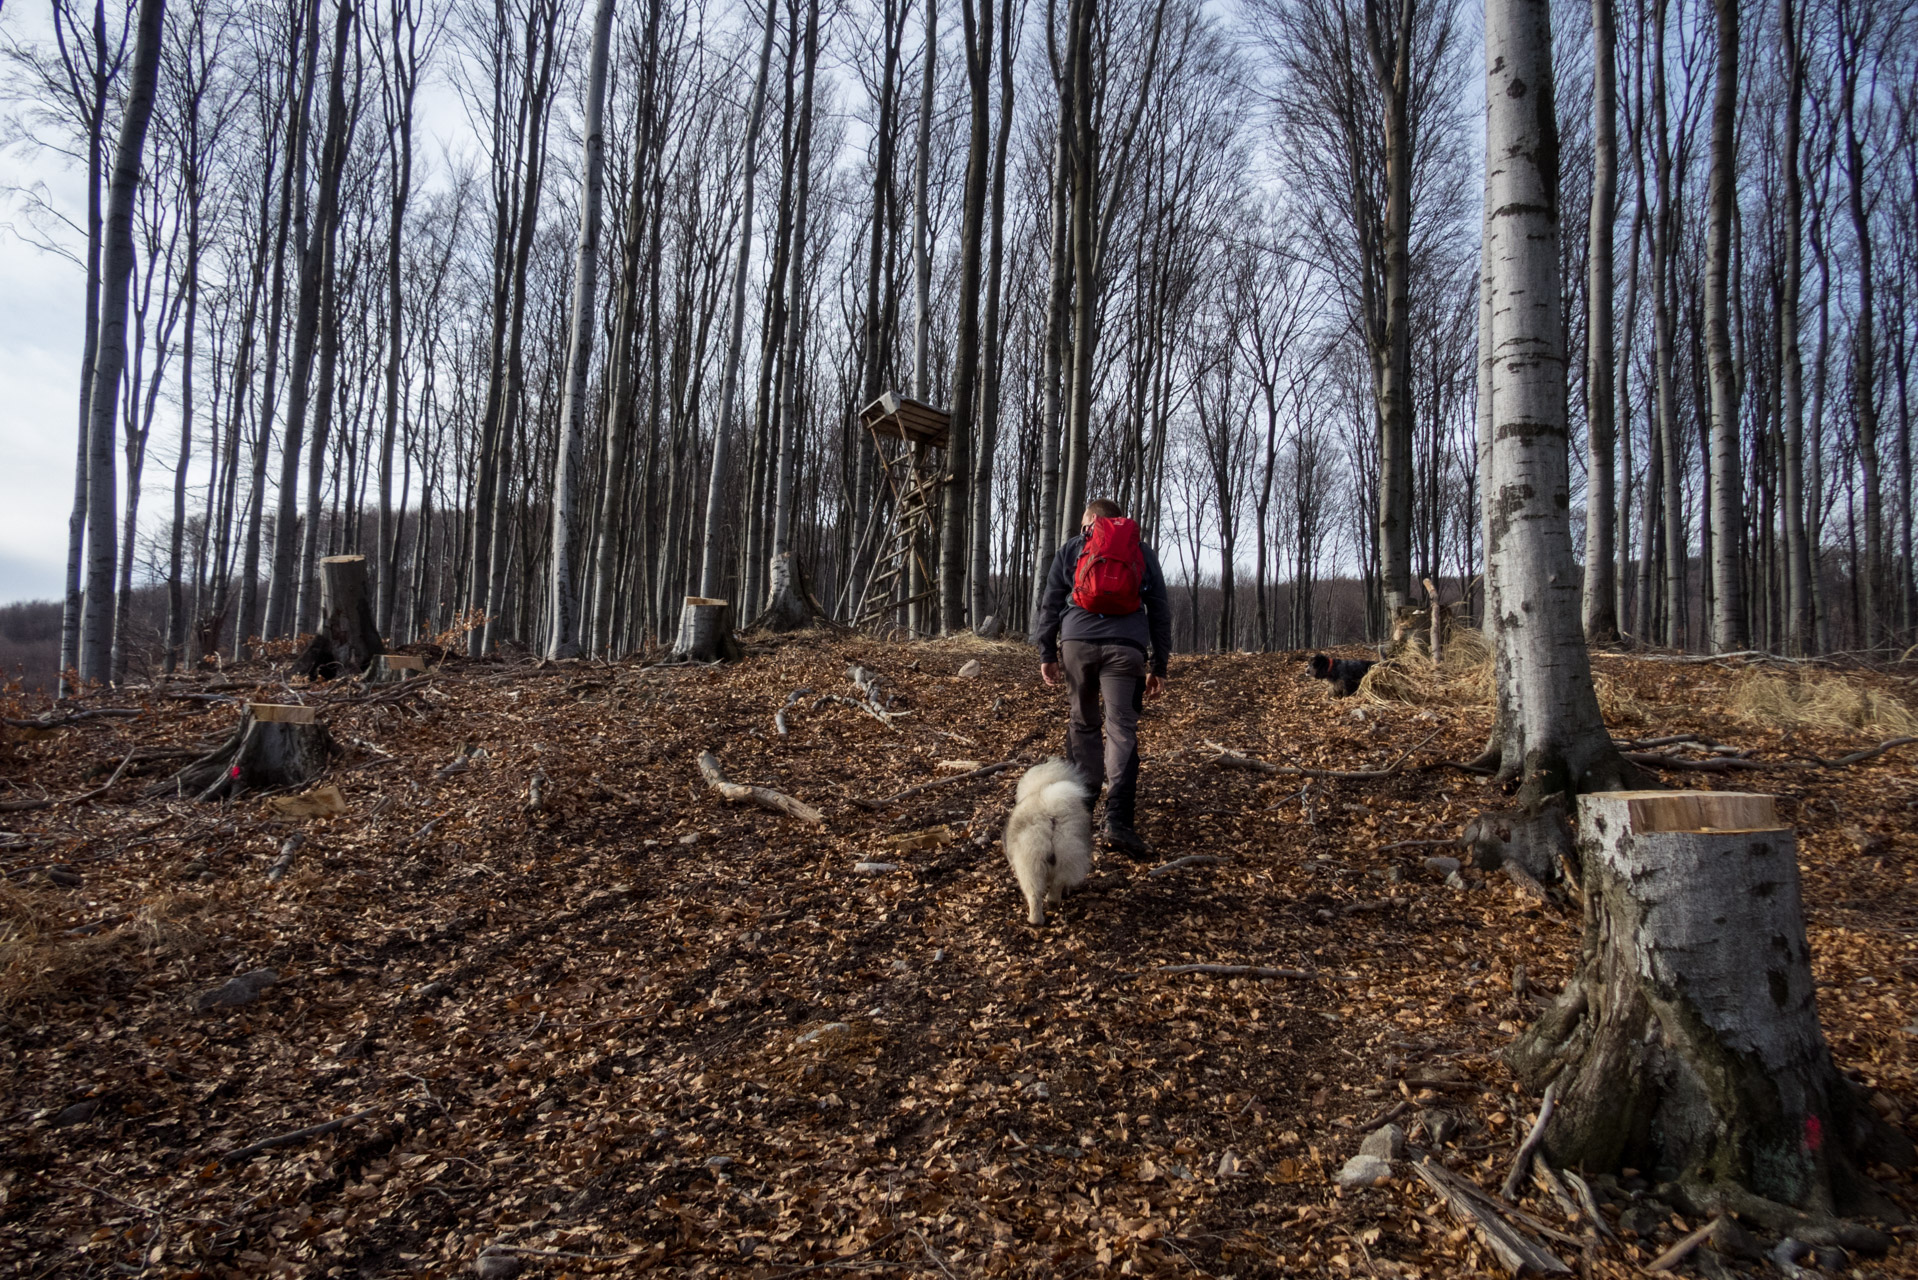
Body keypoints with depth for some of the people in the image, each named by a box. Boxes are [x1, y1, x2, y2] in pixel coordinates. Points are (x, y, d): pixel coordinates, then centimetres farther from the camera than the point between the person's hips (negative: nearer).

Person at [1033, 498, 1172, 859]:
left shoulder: (1071, 548, 17)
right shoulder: (1143, 552, 20)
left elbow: (1050, 602, 11)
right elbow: (1160, 611, 17)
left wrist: (1047, 653, 12)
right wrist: (1158, 666, 18)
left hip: (1077, 641, 1)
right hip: (1125, 647, -1)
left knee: (1083, 722, 16)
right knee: (1122, 729, -5)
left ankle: (1081, 804, 17)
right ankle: (1118, 820, -17)